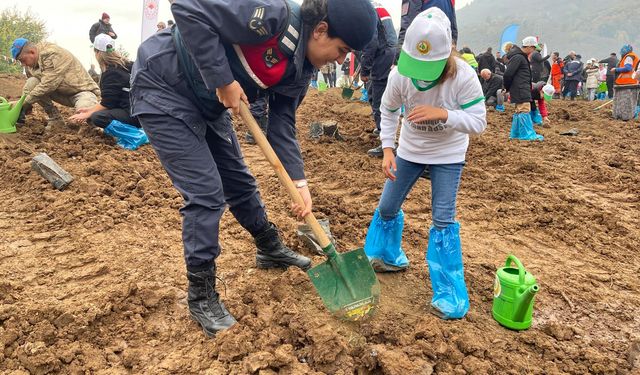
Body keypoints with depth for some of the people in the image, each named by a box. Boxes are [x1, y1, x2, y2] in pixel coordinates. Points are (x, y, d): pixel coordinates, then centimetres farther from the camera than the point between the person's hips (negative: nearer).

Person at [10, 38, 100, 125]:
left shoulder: (53, 54, -24)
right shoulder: (30, 65, 2)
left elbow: (48, 85, -28)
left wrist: (26, 102, -23)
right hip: (61, 92, 8)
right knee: (31, 83, -15)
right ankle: (54, 118, -4)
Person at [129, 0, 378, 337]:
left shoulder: (299, 69, -2)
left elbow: (282, 124, 0)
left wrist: (299, 182, -9)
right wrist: (223, 80, -30)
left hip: (208, 103, 8)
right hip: (163, 90, -8)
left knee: (239, 181, 16)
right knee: (206, 192, -12)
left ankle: (270, 250, 39)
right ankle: (201, 297, 4)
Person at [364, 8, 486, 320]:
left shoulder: (463, 76, -28)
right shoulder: (400, 75, -21)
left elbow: (479, 122, -24)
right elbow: (388, 111, -3)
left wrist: (442, 114, -40)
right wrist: (387, 150, -13)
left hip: (448, 155, -3)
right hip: (410, 150, 4)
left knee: (443, 219, -10)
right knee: (387, 206, 10)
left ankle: (449, 293, 2)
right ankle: (389, 257, 38)